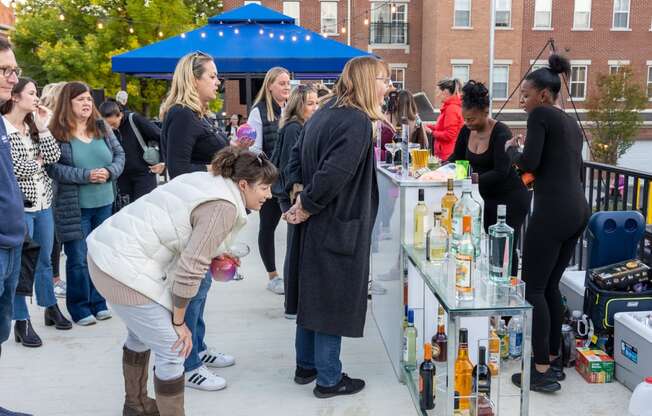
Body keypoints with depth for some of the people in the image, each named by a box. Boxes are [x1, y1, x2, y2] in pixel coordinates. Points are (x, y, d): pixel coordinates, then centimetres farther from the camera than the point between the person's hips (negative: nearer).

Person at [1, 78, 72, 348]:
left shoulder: (34, 125, 11)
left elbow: (53, 157, 1)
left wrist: (42, 128, -5)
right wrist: (37, 163, -2)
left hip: (44, 203, 7)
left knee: (44, 260, 16)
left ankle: (51, 308, 29)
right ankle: (22, 322, 9)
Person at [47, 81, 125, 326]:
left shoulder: (103, 128, 7)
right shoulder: (57, 132, -9)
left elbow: (119, 154, 9)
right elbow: (52, 168, -16)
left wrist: (110, 172, -11)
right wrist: (86, 175, -22)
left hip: (104, 203, 5)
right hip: (75, 207, -5)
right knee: (78, 260, 2)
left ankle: (98, 302, 27)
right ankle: (79, 307, 16)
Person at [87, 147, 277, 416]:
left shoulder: (207, 179, 10)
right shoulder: (224, 207, -17)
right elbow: (190, 268, -18)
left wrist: (211, 253, 12)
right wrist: (178, 322, -8)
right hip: (124, 270, -11)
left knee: (141, 333, 28)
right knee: (173, 349, -1)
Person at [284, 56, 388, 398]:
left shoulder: (326, 112, 9)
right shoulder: (358, 122, -20)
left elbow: (300, 157, 14)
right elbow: (334, 173, -28)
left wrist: (302, 199, 8)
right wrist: (307, 206, -15)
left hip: (316, 224, 9)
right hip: (339, 227, -9)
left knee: (313, 294, 18)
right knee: (334, 301, 3)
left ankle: (306, 366, 32)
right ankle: (329, 379, 16)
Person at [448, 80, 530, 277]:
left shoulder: (501, 133, -20)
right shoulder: (466, 131, -1)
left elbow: (501, 172, -27)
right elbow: (456, 157, 10)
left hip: (511, 199, -6)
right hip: (487, 198, 7)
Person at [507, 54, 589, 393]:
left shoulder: (540, 115, -5)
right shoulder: (570, 122, 20)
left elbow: (529, 162, -13)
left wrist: (511, 148, 5)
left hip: (553, 211, -9)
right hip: (578, 209, 9)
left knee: (533, 289, -2)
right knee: (550, 286, 16)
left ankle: (542, 372, 1)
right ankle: (554, 360, 23)